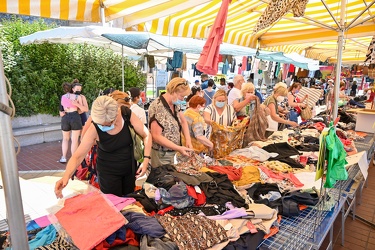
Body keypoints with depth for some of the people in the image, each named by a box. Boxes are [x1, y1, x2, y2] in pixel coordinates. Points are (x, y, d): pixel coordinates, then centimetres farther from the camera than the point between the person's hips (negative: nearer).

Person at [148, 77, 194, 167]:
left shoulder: (175, 104, 1)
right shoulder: (158, 107, -24)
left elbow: (183, 121, 15)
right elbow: (156, 136, -24)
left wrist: (188, 140, 1)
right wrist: (179, 148, -23)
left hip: (172, 153, 8)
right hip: (161, 155, -8)